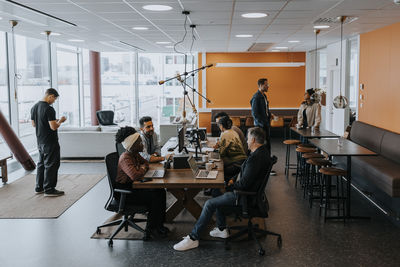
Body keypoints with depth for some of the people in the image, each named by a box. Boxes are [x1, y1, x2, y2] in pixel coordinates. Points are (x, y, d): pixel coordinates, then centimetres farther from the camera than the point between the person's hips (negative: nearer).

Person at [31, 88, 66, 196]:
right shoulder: (49, 109, -20)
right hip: (50, 143, -9)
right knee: (51, 165, 0)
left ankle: (39, 187, 24)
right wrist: (60, 121, -5)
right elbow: (54, 127, -24)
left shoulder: (34, 107, 7)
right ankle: (49, 189, 4)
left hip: (40, 142, 9)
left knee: (41, 163, 18)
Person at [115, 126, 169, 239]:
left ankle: (159, 224, 10)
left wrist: (142, 168, -1)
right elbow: (135, 175, -41)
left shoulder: (135, 154, 4)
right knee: (154, 197, -20)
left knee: (161, 192, 1)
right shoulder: (125, 158, -26)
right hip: (123, 191, -10)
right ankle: (151, 229, -3)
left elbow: (145, 162, 23)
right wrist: (142, 169, -18)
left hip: (132, 186, 10)